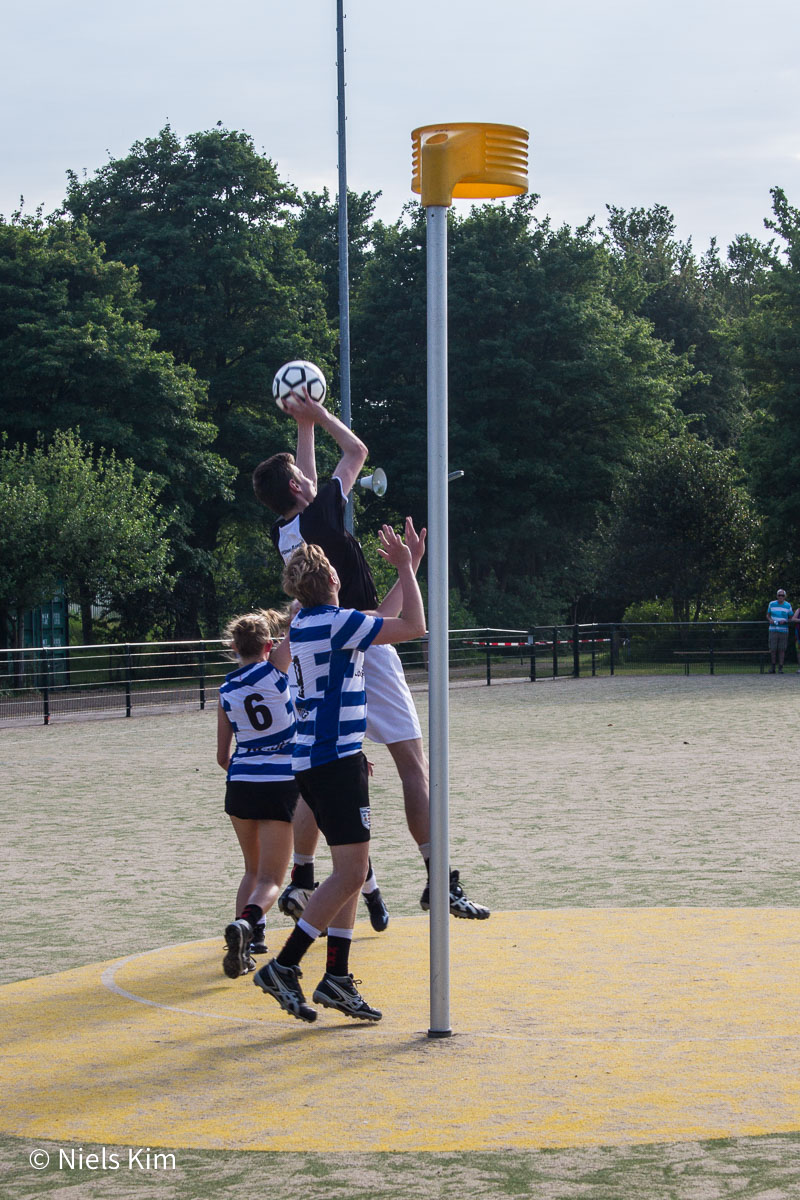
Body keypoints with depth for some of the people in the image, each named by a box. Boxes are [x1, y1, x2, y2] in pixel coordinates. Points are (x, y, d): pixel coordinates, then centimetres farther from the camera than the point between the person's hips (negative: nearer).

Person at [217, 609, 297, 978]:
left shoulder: (226, 690, 6)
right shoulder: (273, 670, -5)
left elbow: (222, 757, 10)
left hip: (239, 784, 4)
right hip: (280, 785, -4)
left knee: (253, 869, 24)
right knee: (270, 879, -2)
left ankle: (250, 937, 10)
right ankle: (245, 925, -30)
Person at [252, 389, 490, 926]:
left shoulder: (284, 534, 8)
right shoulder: (320, 515, -9)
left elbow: (306, 486, 30)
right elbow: (357, 451, 5)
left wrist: (305, 426, 34)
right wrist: (320, 416, 20)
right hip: (364, 652, -7)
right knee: (414, 761, -5)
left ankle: (301, 880, 11)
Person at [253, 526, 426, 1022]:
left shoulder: (306, 623, 13)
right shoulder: (336, 622, -15)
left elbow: (377, 621, 29)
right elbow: (414, 626, -9)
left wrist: (406, 570, 31)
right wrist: (405, 567, 1)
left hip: (314, 757, 10)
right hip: (336, 759, -10)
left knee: (351, 870, 13)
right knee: (350, 873, -9)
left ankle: (337, 977, 13)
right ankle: (284, 967, -10)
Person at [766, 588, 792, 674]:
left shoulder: (788, 605, 4)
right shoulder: (772, 604, 7)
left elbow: (791, 618, 10)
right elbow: (768, 615, 16)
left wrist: (784, 621, -10)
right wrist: (770, 620, -6)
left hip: (784, 630, -1)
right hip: (773, 630, 1)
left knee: (781, 649, -2)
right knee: (773, 649, -3)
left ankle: (780, 667, 3)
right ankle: (773, 666, 11)